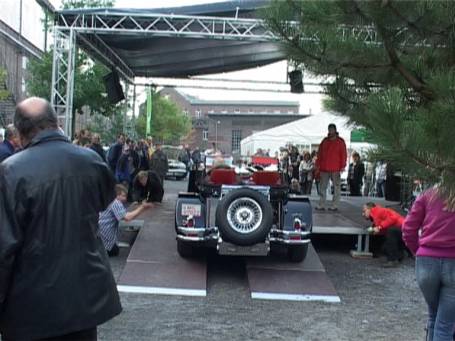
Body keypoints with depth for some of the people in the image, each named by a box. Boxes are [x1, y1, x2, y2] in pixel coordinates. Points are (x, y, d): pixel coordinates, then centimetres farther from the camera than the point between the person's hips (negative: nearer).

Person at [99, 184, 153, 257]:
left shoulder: (119, 203, 11)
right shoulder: (116, 204, -21)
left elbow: (128, 215, 7)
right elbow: (127, 218, -31)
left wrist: (142, 207, -4)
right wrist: (142, 208, -25)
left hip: (107, 233, 10)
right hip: (103, 232, -10)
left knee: (114, 252, 20)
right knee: (114, 252, 2)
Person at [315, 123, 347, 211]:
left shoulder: (340, 141, 2)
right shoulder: (324, 141, 14)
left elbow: (343, 154, -2)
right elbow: (319, 154, 15)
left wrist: (342, 166, -9)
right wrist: (318, 164, 9)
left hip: (335, 169, -4)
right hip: (324, 169, 4)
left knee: (336, 187, -1)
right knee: (323, 187, 5)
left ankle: (335, 205, 2)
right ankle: (321, 205, 9)